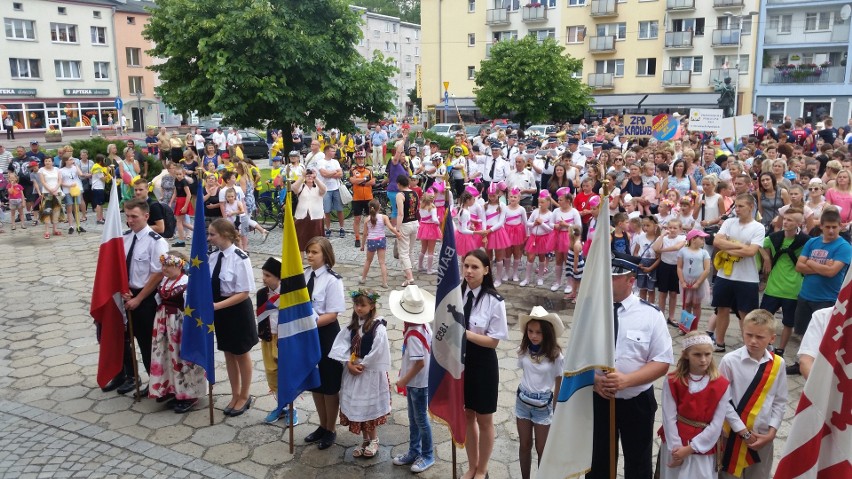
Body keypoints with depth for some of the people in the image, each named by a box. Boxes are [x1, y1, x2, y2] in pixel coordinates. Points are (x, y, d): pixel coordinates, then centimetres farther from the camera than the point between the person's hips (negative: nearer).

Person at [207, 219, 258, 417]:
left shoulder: (240, 259, -22)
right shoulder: (214, 256, -2)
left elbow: (244, 293, -21)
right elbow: (210, 285, 8)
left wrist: (217, 305, -24)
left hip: (238, 311, -7)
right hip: (220, 311, 7)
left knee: (242, 355, 12)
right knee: (228, 354, 19)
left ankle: (244, 396, 32)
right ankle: (235, 395, 37)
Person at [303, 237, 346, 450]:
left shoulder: (332, 280, -18)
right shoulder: (304, 274, -1)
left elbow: (332, 315, -19)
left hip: (326, 334, -6)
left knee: (330, 384, 10)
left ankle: (330, 430, 29)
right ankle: (322, 426, 38)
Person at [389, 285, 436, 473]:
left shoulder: (413, 335, -28)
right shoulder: (422, 325, -4)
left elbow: (420, 363, -27)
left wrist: (404, 380, -15)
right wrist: (405, 369, 18)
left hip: (418, 382, -8)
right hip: (415, 381, 8)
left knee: (420, 419, 8)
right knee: (413, 418, 20)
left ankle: (428, 456, 25)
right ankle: (414, 452, 34)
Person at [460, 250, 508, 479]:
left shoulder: (494, 301, -18)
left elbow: (493, 341, -17)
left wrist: (464, 333, -25)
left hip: (483, 364, -4)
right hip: (460, 360, 4)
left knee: (484, 419, 15)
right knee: (466, 416, 21)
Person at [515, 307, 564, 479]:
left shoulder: (555, 355, -16)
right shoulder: (524, 351, -8)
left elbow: (559, 383, -6)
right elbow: (524, 372, 5)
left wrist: (555, 409, -1)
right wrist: (524, 393, 7)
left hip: (543, 405, -3)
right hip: (523, 401, 3)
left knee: (542, 449, 10)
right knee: (524, 445, 16)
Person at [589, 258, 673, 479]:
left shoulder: (651, 314, -11)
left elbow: (662, 362, -12)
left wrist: (626, 380, -26)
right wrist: (594, 379, -19)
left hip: (637, 402, -1)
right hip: (597, 400, 2)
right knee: (597, 461, 18)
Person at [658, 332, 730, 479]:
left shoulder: (722, 386, -8)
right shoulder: (672, 381, -7)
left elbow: (717, 424, -9)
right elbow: (669, 418, -8)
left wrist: (690, 448, -12)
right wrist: (676, 447, -13)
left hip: (703, 447, 0)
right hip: (675, 444, 1)